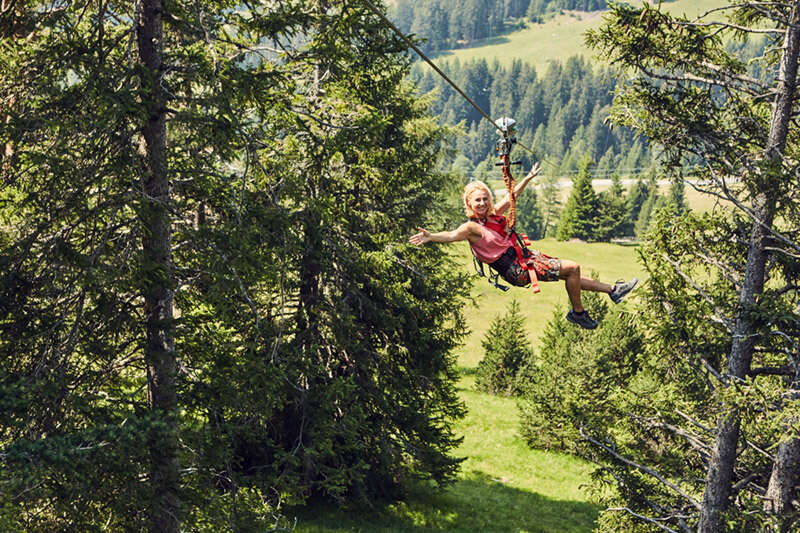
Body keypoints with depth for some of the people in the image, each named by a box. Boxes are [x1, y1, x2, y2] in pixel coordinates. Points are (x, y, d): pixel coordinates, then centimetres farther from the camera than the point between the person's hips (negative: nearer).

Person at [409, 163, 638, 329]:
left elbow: (512, 195, 18)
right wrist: (430, 237, -55)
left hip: (524, 255, 8)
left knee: (571, 275, 17)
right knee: (572, 268, -10)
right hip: (516, 270, -8)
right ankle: (578, 313, 7)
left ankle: (612, 290, 33)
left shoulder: (492, 214, 4)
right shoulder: (472, 227, -19)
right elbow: (452, 235, -37)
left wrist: (529, 177, 26)